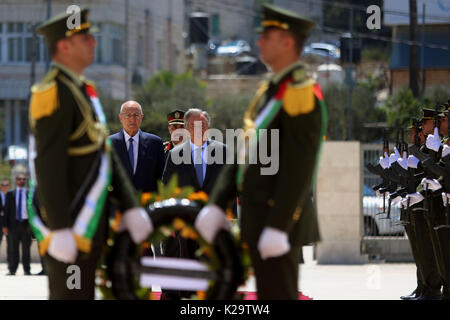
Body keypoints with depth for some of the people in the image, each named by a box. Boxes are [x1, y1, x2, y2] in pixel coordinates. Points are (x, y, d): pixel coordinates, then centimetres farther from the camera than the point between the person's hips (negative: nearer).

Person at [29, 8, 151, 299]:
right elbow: (48, 164, -21)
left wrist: (131, 207, 10)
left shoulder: (83, 90, 16)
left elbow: (107, 155, 18)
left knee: (83, 296, 13)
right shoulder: (54, 92, -15)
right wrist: (60, 230, -25)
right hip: (68, 228, -10)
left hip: (88, 226, 10)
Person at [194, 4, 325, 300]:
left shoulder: (301, 95, -16)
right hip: (258, 217, 10)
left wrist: (277, 228, -24)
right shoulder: (270, 90, 15)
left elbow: (298, 170, -22)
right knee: (269, 296, 14)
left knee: (279, 296, -5)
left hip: (280, 220, -10)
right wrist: (216, 204, 11)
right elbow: (242, 153, 16)